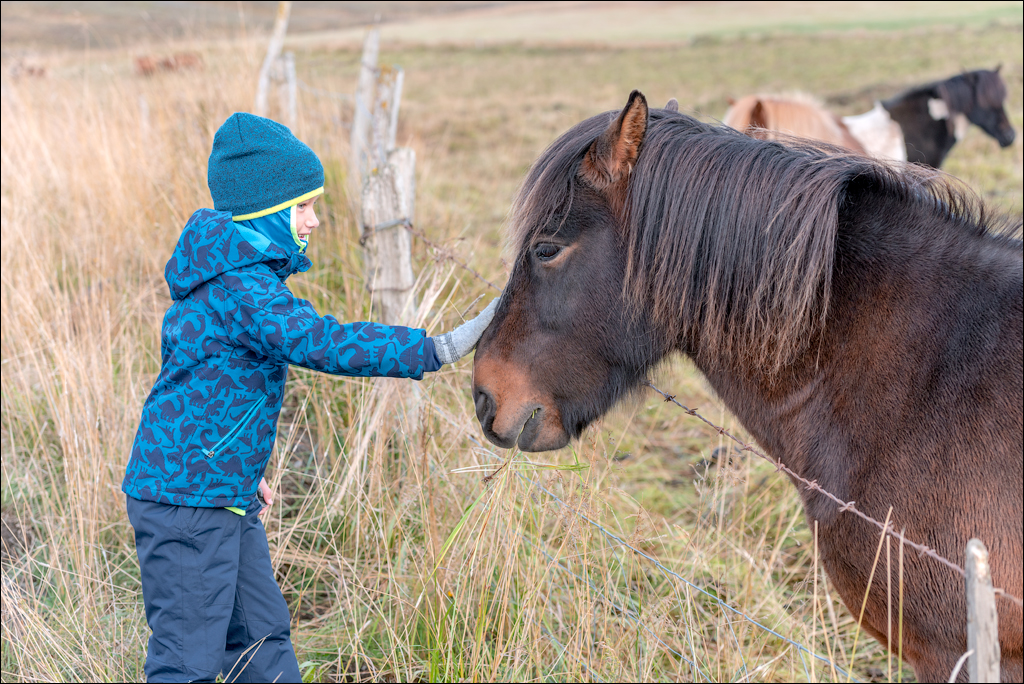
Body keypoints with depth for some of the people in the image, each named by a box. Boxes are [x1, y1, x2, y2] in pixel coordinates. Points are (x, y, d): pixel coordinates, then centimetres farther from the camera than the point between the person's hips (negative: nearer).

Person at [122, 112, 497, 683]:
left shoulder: (244, 272, 13)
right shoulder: (240, 286, -20)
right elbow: (318, 342, -33)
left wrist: (244, 466, 27)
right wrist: (434, 350, -34)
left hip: (224, 496, 11)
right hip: (188, 500, -11)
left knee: (263, 636, 17)